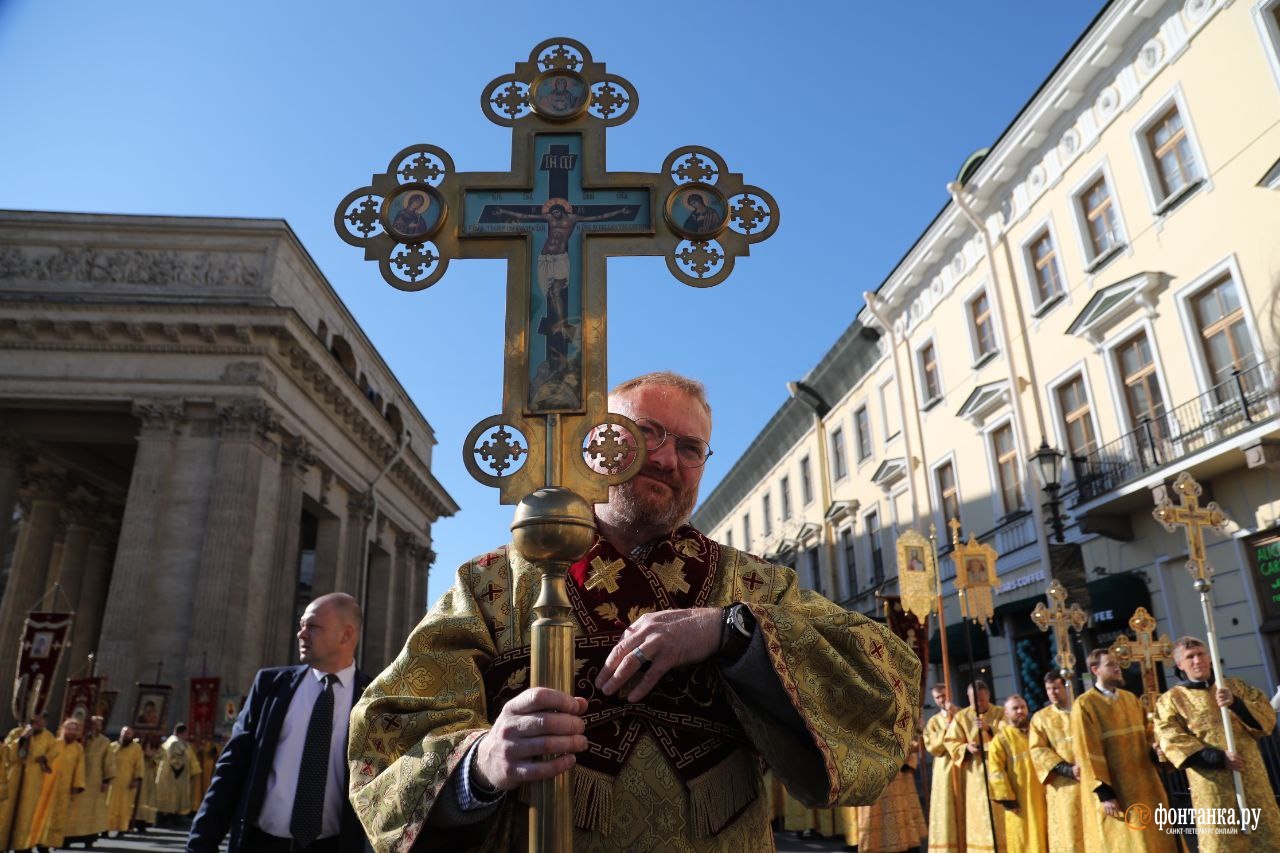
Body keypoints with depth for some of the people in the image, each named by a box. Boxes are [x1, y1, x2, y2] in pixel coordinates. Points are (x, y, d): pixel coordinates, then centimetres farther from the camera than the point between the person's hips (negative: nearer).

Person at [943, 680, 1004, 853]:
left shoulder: (1000, 714, 4)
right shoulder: (961, 716, 4)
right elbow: (952, 743, 1)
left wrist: (990, 729, -21)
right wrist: (967, 747, -18)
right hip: (974, 773, 0)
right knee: (978, 815, 0)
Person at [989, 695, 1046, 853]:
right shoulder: (1001, 738, -4)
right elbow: (996, 770, -9)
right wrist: (1005, 797, -16)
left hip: (1042, 795, 4)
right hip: (1019, 799, -4)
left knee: (1044, 837, 9)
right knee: (1023, 840, 1)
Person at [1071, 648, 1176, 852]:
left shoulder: (1130, 699, 10)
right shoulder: (1084, 705, -13)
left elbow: (1145, 733, 19)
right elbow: (1087, 752, -15)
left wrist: (1155, 750, -4)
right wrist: (1104, 792, -18)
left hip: (1143, 782, 7)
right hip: (1113, 788, -7)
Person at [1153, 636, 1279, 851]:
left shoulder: (1235, 686, 11)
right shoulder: (1171, 700, 0)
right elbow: (1173, 743, -9)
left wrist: (1236, 704, -17)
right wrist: (1218, 758, -19)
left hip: (1252, 777, 3)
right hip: (1212, 785, -3)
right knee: (1222, 842, -2)